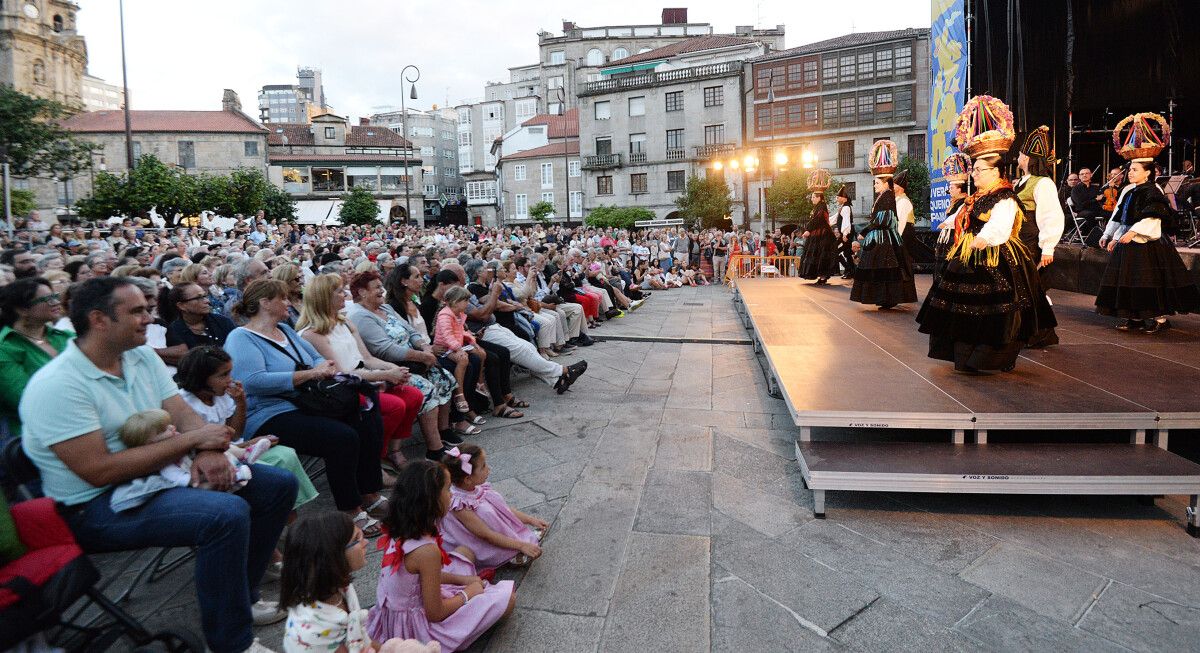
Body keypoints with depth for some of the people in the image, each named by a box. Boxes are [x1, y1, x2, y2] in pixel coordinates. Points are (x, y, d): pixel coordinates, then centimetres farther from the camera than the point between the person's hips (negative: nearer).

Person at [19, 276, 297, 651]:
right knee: (227, 514, -33)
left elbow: (183, 414, 2)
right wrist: (191, 440, -21)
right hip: (100, 506, -8)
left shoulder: (142, 357, 5)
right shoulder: (57, 385, -18)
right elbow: (100, 471, -23)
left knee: (279, 485, 1)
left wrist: (208, 451, -20)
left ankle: (239, 597, 15)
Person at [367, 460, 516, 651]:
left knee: (465, 552, 21)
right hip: (416, 630, -8)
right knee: (508, 598, -6)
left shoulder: (400, 531, -7)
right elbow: (435, 613, -22)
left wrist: (461, 579, 8)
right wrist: (467, 594, -5)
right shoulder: (428, 551, -31)